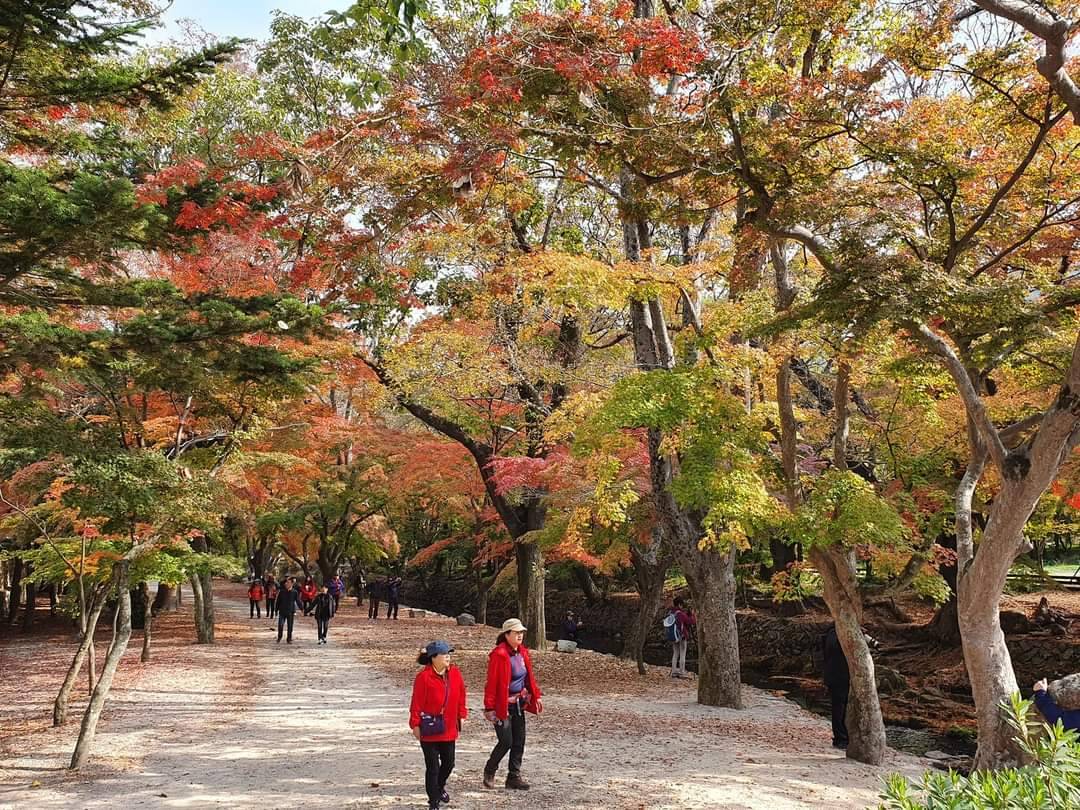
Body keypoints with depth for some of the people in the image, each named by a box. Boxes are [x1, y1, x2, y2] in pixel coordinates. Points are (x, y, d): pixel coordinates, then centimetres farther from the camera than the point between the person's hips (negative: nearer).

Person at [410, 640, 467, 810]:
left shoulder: (455, 673, -1)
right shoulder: (424, 677, -18)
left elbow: (461, 696, 10)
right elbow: (417, 702, -14)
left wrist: (461, 715, 11)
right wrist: (415, 724, -13)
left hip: (449, 728, 6)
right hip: (429, 730, -6)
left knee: (448, 763, 18)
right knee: (432, 766, 1)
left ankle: (439, 787, 45)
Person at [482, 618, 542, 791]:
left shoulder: (523, 653, 7)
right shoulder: (499, 654, -18)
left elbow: (529, 676, 16)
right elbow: (491, 683, -19)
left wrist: (536, 696, 11)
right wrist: (489, 708, -20)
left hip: (519, 704, 8)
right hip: (502, 705, -8)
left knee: (519, 742, 9)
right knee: (506, 742, -4)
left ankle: (514, 777, 19)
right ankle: (489, 771, 20)